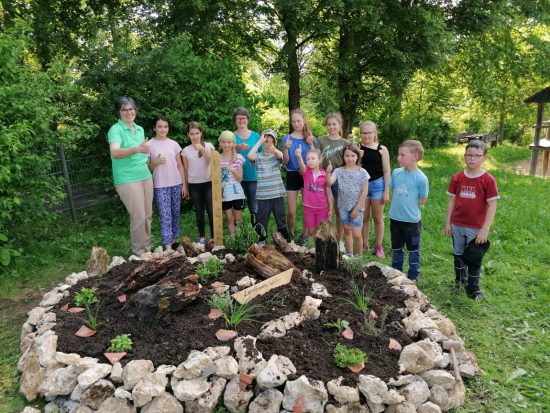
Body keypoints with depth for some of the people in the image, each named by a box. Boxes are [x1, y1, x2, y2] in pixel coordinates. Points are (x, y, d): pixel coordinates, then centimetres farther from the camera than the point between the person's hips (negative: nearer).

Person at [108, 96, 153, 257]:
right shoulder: (116, 130, -11)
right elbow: (114, 152, -29)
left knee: (148, 215, 11)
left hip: (146, 176, 7)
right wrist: (137, 149, -42)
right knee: (139, 217, -6)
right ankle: (138, 253, 9)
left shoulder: (140, 129, 11)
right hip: (127, 179, -7)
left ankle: (148, 249, 24)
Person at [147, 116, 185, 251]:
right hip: (160, 186, -3)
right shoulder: (150, 145, -1)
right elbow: (147, 168, 2)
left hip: (176, 184, 3)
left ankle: (174, 240, 22)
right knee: (165, 215, -5)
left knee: (176, 213, 9)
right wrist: (155, 162, -18)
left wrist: (184, 184, 4)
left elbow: (180, 165, 9)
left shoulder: (174, 144, 6)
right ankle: (168, 246, -5)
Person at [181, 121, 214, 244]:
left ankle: (213, 236, 6)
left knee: (211, 211, -4)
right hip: (194, 185, 2)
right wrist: (185, 187, 7)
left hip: (208, 183, -1)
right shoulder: (186, 150, 3)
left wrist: (202, 150, -20)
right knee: (199, 212, 8)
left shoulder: (208, 146, -1)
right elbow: (185, 170, 7)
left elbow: (211, 163, -10)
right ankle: (202, 236, 17)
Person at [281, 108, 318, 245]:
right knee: (291, 211, 1)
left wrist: (311, 144, -14)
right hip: (292, 175, 0)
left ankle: (305, 234, 24)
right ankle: (290, 234, 23)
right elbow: (285, 162, -2)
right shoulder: (286, 138, 1)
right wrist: (286, 148, -19)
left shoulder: (310, 138, 3)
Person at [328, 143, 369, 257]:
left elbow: (364, 192, -7)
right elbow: (329, 183, -17)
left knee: (356, 234, -5)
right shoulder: (339, 171, -3)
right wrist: (328, 172, -35)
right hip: (343, 206, 3)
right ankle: (350, 255, 28)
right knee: (347, 230, 14)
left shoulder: (362, 172, -7)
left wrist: (357, 208, -10)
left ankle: (359, 256, 15)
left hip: (357, 207, -3)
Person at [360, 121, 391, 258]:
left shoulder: (382, 149, -4)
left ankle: (378, 246, 22)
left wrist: (387, 191, -6)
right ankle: (364, 244, 25)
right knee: (364, 217, 11)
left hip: (377, 185, -1)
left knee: (377, 218, 9)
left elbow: (387, 171, -3)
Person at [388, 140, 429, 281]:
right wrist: (398, 203, -3)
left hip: (412, 220, -4)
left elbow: (423, 200, -8)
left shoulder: (421, 178, -17)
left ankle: (413, 277, 30)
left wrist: (408, 203, -9)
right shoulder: (396, 172, -4)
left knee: (413, 249, 14)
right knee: (396, 248, 19)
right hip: (395, 218, 5)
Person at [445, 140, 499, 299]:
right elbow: (452, 201, 4)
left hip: (476, 228, -3)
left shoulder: (488, 180, -12)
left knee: (474, 259, 7)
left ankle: (473, 288, 25)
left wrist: (485, 230, -14)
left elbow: (492, 206, -11)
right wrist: (447, 222, 3)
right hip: (457, 225, 3)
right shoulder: (457, 178, -2)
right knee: (458, 255, 18)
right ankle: (460, 280, 38)